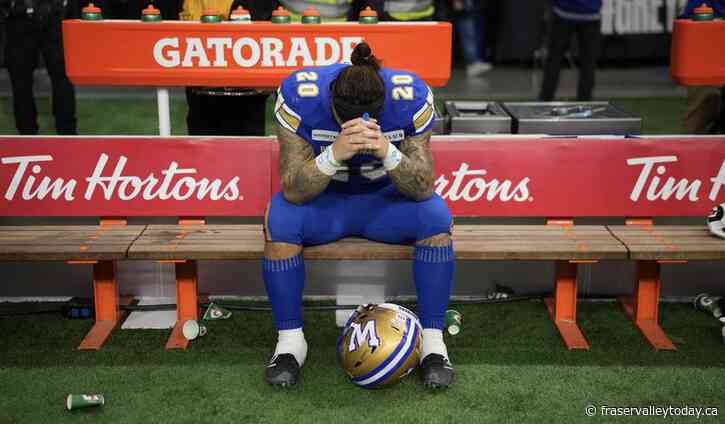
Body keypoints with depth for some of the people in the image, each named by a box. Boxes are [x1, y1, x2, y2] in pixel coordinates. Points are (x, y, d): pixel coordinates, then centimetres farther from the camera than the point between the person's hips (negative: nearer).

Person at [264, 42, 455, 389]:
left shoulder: (412, 97, -24)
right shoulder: (298, 95, -27)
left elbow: (423, 189, -24)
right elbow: (293, 192, -28)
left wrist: (387, 152, -44)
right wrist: (335, 154, -47)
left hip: (384, 200, 1)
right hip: (321, 200, 0)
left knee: (436, 217, -29)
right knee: (280, 220, -32)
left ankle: (433, 341, -14)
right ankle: (289, 340, -14)